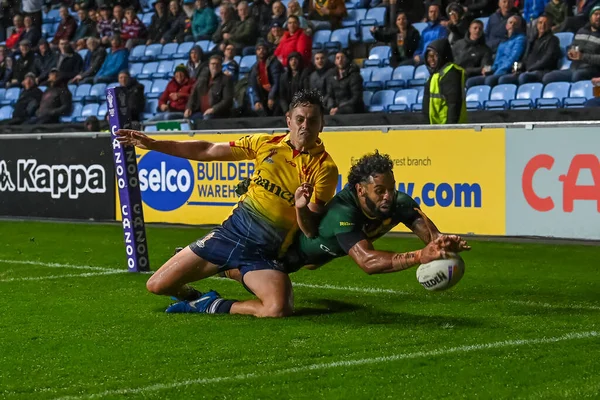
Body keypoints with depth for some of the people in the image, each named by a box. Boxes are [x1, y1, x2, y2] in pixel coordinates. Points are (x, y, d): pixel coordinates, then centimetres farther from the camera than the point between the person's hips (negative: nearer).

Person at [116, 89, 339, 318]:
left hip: (263, 254, -3)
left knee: (278, 309, -33)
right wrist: (152, 144, 7)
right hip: (231, 232, 3)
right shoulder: (266, 143, 3)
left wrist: (302, 208, -31)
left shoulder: (325, 168, -8)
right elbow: (206, 151, 9)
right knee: (157, 286, 0)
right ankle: (195, 296, 34)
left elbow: (311, 231, -9)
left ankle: (211, 306, -7)